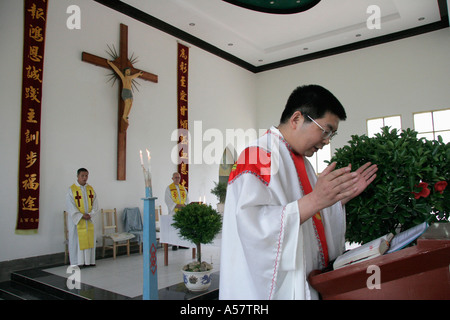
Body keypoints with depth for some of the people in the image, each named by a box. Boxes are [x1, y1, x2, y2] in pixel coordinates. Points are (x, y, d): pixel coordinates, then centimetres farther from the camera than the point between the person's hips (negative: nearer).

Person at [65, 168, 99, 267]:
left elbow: (95, 204, 4)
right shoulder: (72, 190, -7)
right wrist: (81, 216, -16)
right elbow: (70, 207, -11)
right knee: (76, 240, 1)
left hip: (89, 219, 4)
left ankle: (89, 261, 16)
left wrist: (90, 214, -11)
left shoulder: (91, 189, 7)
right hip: (76, 220, -4)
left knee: (89, 239, 7)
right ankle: (77, 262, 10)